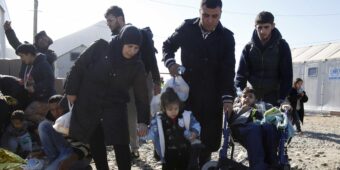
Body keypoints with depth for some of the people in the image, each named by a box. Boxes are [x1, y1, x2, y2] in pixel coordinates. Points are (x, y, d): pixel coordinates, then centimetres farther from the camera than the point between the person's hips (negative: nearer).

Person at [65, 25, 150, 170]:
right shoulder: (100, 48, -12)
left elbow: (141, 94, -9)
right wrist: (71, 91, -2)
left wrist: (143, 120, -19)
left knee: (120, 145, -10)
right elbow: (78, 67, -3)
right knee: (95, 143, 11)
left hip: (114, 108, 0)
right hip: (88, 105, 1)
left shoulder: (137, 66, -8)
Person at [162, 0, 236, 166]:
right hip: (187, 91, 0)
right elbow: (168, 45, 11)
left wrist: (228, 96, -14)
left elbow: (228, 70, -4)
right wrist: (170, 62, -9)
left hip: (212, 96, 0)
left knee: (209, 136, 2)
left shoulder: (226, 37, -2)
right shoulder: (187, 28, -2)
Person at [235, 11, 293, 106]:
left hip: (274, 100, -2)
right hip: (253, 98, 2)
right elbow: (241, 74, -3)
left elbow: (287, 75, -5)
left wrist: (282, 99, -15)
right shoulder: (249, 47, 1)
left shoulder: (282, 46, -3)